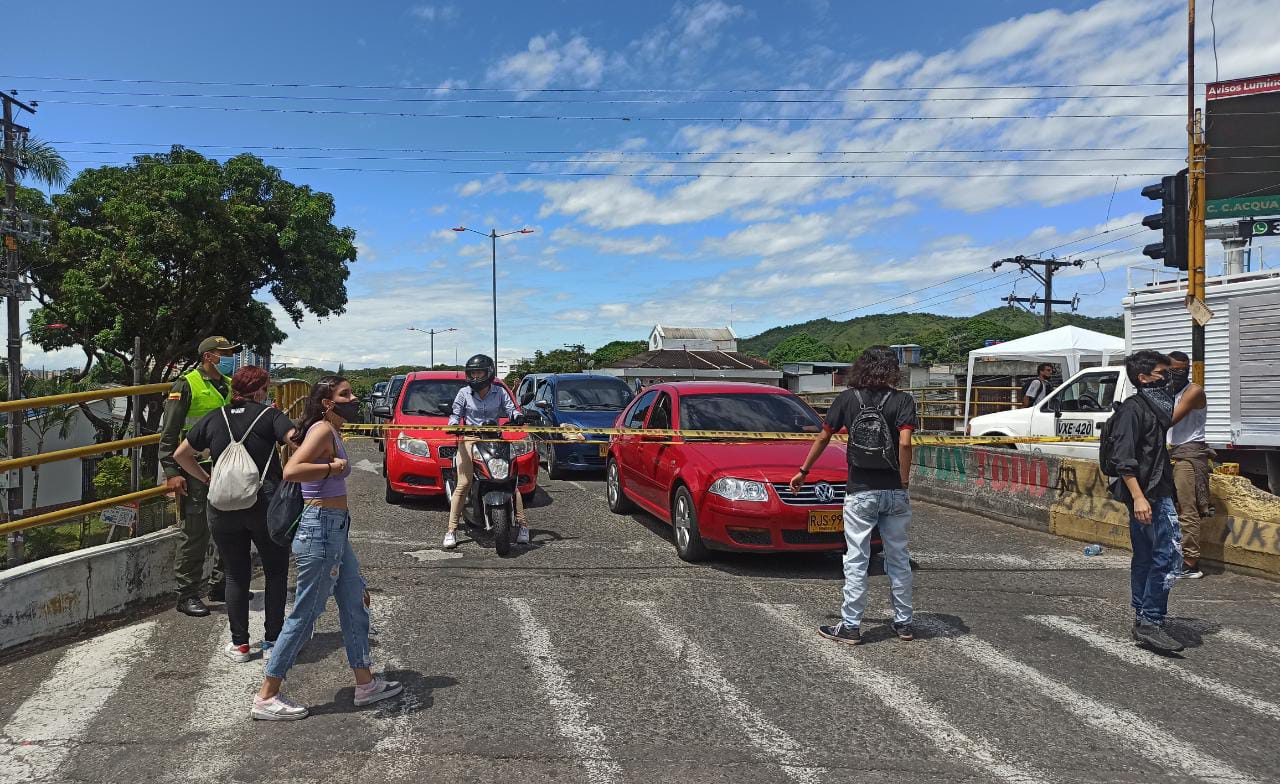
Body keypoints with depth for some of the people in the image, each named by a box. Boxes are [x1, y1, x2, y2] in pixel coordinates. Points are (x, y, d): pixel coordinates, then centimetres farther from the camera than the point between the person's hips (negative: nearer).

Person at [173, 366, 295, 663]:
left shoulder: (213, 419, 9)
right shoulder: (269, 414, -3)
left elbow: (180, 455, 16)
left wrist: (205, 479, 23)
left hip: (223, 508, 3)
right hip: (265, 504, -3)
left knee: (236, 576, 14)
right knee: (276, 571, 11)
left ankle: (239, 644, 17)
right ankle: (273, 642, 12)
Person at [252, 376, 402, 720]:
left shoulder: (332, 433, 12)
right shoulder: (323, 429, -16)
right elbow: (291, 471, -29)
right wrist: (333, 467, -19)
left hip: (336, 529, 10)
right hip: (320, 528, -10)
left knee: (355, 604, 16)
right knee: (305, 614, 0)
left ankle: (366, 684, 28)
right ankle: (266, 698, 12)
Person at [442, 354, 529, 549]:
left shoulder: (500, 392, 8)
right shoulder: (464, 393, 7)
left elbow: (510, 409, 5)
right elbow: (456, 415, 11)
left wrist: (516, 416, -18)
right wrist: (453, 426, -10)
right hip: (470, 438, -1)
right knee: (463, 484, -12)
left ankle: (522, 524, 3)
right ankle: (451, 530, -8)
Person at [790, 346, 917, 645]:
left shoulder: (847, 398, 1)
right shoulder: (903, 400, -4)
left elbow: (823, 438, 6)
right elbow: (904, 443, -17)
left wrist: (803, 471, 16)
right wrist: (904, 480, -5)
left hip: (860, 492, 0)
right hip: (894, 492, 1)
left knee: (856, 561, 5)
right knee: (899, 559, 13)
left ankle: (850, 626, 8)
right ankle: (903, 623, 22)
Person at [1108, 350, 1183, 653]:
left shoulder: (1152, 406, 18)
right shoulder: (1133, 408, -12)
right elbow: (1123, 458, -19)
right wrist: (1138, 497, -26)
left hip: (1154, 492, 10)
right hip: (1148, 494, -10)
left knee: (1145, 557, 12)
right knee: (1168, 555, -12)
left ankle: (1143, 620, 19)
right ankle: (1151, 622, -9)